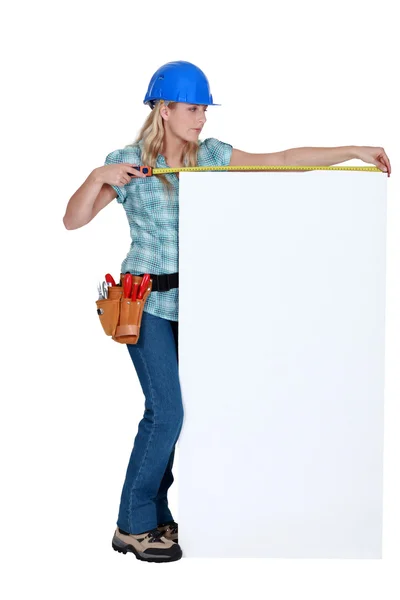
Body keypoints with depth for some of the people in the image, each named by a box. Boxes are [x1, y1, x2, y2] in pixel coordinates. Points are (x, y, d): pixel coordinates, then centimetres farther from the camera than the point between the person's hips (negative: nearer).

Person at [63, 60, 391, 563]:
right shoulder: (129, 162, -9)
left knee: (166, 410, 9)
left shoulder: (209, 155, 2)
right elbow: (73, 220, -8)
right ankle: (133, 526, 4)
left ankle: (152, 517, 22)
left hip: (189, 300, 5)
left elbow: (281, 162, 0)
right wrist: (98, 177, -25)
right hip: (146, 302, -5)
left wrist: (354, 151, -5)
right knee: (167, 411, -10)